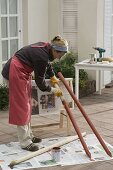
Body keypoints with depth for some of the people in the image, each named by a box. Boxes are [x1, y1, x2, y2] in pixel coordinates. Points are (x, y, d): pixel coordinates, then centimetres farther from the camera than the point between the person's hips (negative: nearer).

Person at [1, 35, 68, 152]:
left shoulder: (47, 48, -2)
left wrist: (53, 76, 27)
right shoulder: (41, 57, -27)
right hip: (16, 72, -10)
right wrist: (54, 91, -4)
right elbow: (40, 81, -17)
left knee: (26, 104, 13)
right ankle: (25, 142, -4)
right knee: (21, 106, -8)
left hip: (23, 71, 10)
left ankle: (28, 135, 22)